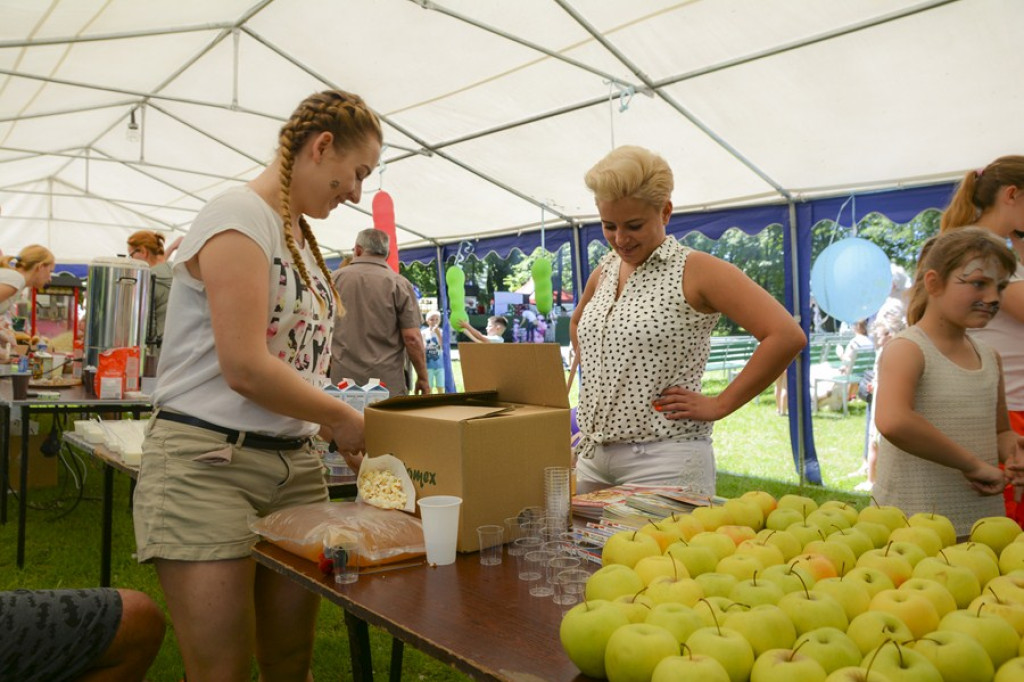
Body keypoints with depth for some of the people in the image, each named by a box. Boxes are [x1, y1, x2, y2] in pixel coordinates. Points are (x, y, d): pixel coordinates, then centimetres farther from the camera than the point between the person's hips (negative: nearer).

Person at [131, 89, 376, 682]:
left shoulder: (298, 233, 15)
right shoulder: (240, 216, -11)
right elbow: (245, 367, -20)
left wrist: (338, 430, 4)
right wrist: (344, 419, -8)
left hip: (294, 464, 8)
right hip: (209, 462, -8)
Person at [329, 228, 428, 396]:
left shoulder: (334, 279, 3)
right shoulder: (400, 284, -3)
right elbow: (412, 338, -7)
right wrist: (423, 378, 4)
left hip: (340, 380, 2)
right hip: (387, 382, -2)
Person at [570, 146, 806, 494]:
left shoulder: (695, 270, -10)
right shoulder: (604, 273, 10)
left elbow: (787, 336, -17)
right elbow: (576, 323, 32)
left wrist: (720, 405, -14)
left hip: (663, 461, -6)